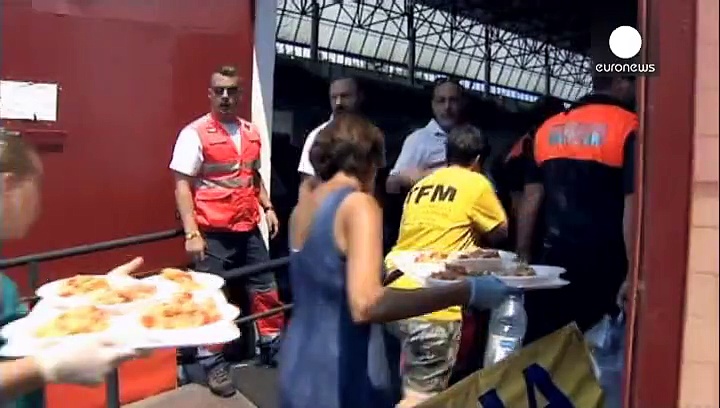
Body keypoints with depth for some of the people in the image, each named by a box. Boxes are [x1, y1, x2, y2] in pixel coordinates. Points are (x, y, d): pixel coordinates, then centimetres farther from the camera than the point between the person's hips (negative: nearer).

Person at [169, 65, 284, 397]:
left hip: (249, 229, 6)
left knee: (265, 290, 13)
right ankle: (213, 363, 21)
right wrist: (191, 233, -17)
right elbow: (182, 186, -10)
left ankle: (271, 345, 33)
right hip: (212, 232, -5)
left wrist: (267, 207, 9)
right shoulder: (195, 133, -8)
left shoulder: (251, 133, 10)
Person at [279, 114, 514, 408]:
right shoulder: (359, 204, -18)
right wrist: (466, 292, -28)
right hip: (339, 375, -7)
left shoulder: (306, 204, 5)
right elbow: (365, 305, -32)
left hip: (300, 363, 8)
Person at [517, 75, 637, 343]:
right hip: (605, 267, -5)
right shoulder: (630, 129, -6)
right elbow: (632, 207, -14)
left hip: (553, 262, 5)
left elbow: (531, 200, 10)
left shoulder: (548, 128, 10)